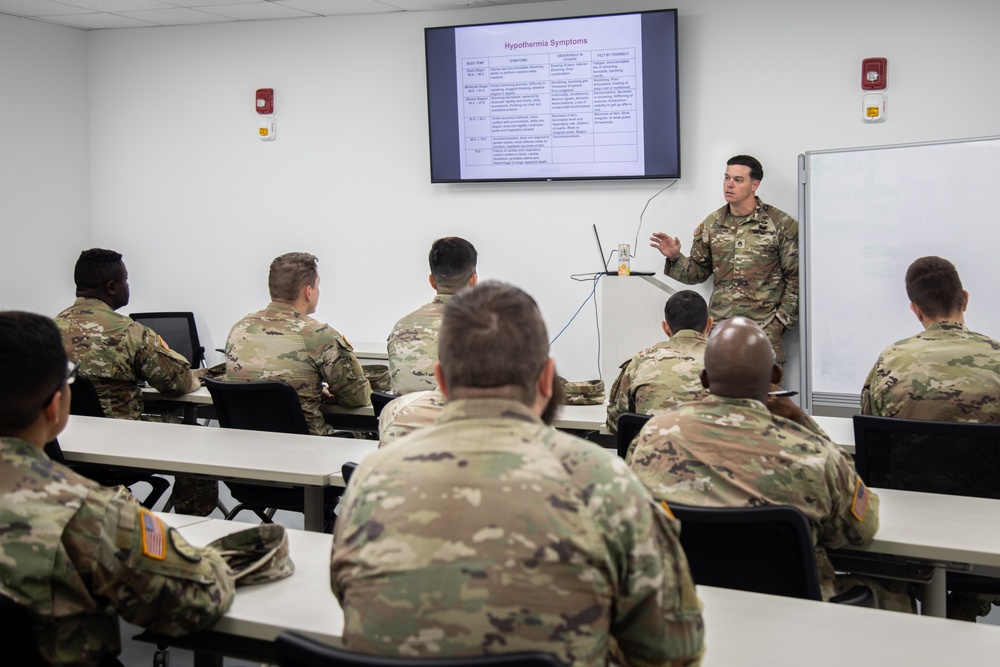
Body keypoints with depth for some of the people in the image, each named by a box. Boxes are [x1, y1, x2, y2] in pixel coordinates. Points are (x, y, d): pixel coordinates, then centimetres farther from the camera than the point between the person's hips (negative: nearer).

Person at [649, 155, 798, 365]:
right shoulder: (712, 224, 12)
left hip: (764, 327, -3)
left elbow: (795, 278, 0)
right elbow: (698, 272, 16)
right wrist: (675, 258, -3)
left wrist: (781, 320, -5)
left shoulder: (781, 224, 0)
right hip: (719, 325, 3)